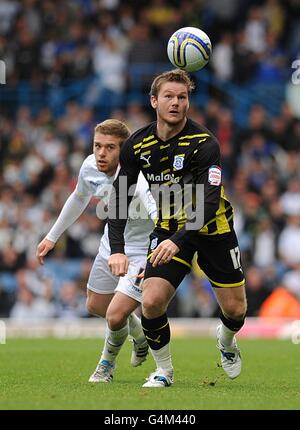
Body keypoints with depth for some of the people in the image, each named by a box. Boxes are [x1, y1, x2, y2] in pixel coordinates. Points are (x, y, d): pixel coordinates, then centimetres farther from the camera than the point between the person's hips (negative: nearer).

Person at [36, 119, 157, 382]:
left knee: (116, 317, -14)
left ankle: (107, 363, 21)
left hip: (142, 252, -7)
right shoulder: (90, 168, -13)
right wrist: (52, 237, 19)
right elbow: (79, 198, 11)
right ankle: (140, 335, 52)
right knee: (96, 306, 22)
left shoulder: (135, 178, -37)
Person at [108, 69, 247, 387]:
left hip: (212, 229, -2)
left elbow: (209, 201, -31)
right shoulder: (136, 145, -10)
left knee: (235, 309, 2)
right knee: (151, 302, -17)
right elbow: (119, 197, -5)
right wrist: (117, 249, -19)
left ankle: (226, 340, 39)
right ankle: (163, 370, 7)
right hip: (168, 229, 2)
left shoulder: (204, 143, -22)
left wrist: (178, 241, -45)